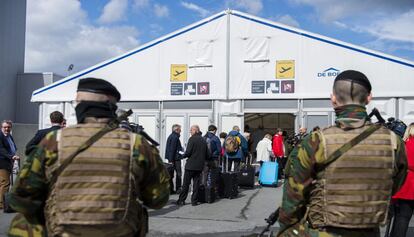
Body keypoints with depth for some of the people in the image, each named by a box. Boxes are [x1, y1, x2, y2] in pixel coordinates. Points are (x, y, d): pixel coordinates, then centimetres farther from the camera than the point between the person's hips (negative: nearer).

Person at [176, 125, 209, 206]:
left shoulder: (192, 139, -10)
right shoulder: (203, 140, 8)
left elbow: (188, 152, -16)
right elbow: (207, 155, 10)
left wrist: (183, 155, 4)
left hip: (191, 165, -5)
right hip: (200, 166, 5)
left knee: (186, 184, 3)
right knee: (196, 184, 9)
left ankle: (181, 200, 7)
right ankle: (194, 201, 10)